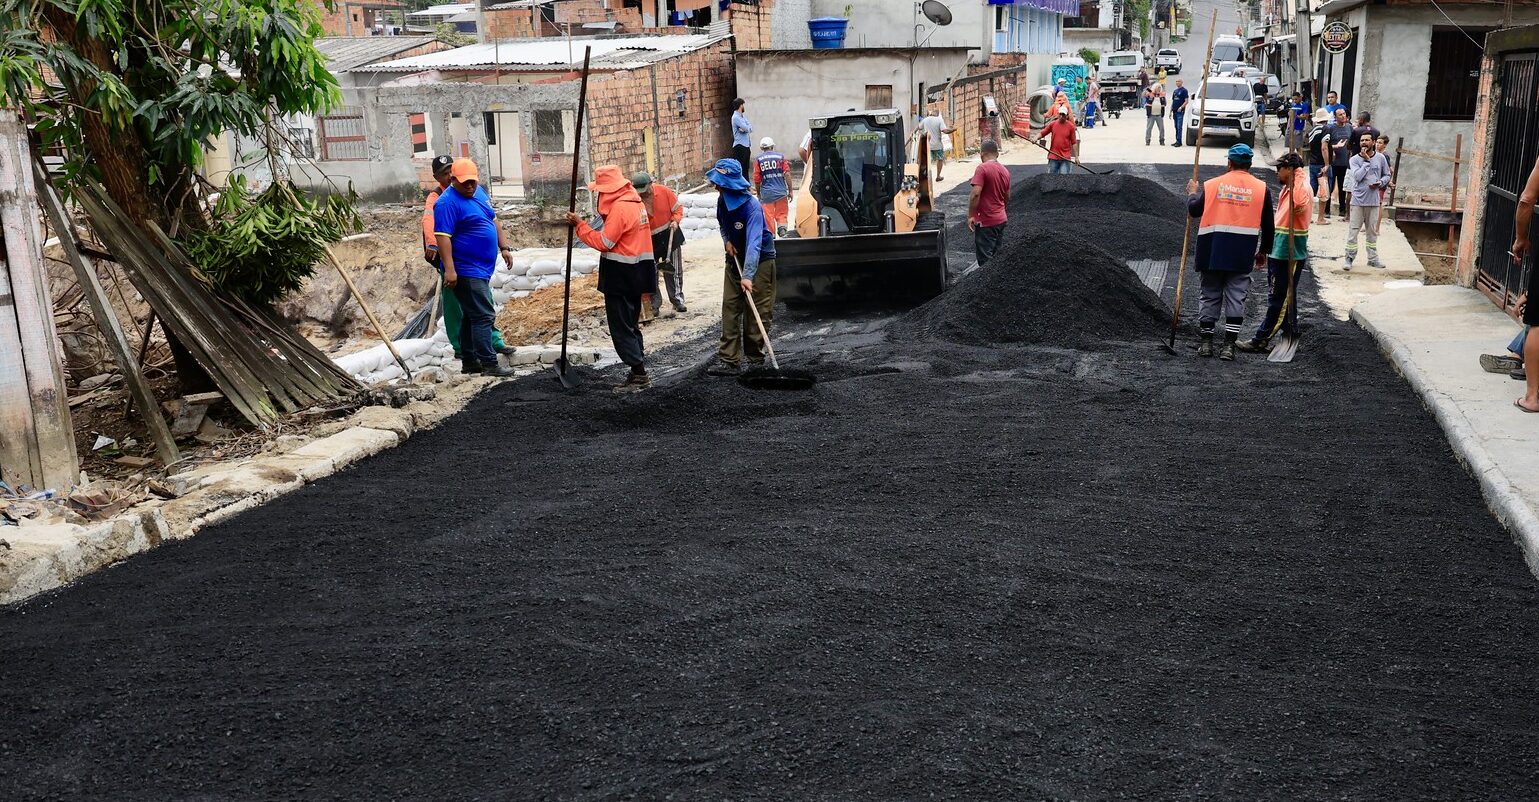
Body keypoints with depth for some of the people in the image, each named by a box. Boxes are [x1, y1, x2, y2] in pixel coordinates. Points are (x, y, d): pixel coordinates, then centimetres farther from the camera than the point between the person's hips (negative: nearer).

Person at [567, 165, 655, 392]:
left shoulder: (619, 207, -18)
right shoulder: (635, 201, 12)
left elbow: (603, 243, -17)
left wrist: (580, 225, -10)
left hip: (620, 277, -10)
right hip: (635, 273, 10)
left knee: (621, 328, -3)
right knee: (631, 325, 17)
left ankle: (638, 374, -3)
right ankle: (639, 374, 21)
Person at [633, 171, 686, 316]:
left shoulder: (664, 191, -12)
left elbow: (677, 207, 1)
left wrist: (675, 220, -16)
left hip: (669, 235, 1)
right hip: (649, 240, -1)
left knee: (674, 271, 9)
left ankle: (677, 300, 22)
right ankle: (654, 304, 10)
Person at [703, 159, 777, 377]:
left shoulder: (751, 206, -27)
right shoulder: (723, 200, -4)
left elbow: (754, 242, -37)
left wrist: (748, 275, -46)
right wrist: (726, 240, -4)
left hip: (759, 260, -7)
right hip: (735, 259, 7)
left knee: (757, 310, -1)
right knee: (730, 307, -1)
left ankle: (754, 356, 14)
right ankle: (729, 359, -3)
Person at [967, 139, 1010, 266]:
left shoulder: (982, 168, -15)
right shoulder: (1005, 170, 9)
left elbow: (975, 194, -23)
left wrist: (970, 215, -15)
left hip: (985, 222, -8)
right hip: (1001, 219, 8)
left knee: (985, 259, -3)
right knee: (996, 257, 15)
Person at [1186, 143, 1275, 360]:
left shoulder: (1212, 184, -1)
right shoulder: (1261, 188, 2)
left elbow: (1194, 210, 7)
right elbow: (1267, 225, 6)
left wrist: (1192, 193, 27)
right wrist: (1263, 251, 18)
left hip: (1213, 252, 0)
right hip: (1242, 255, 0)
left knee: (1210, 295, 11)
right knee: (1236, 297, 5)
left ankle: (1205, 342, 13)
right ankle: (1229, 345, 3)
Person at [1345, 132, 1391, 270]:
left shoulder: (1380, 158, 4)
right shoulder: (1355, 159, -3)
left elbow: (1387, 175, 12)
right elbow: (1357, 176, -17)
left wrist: (1380, 183, -8)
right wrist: (1366, 160, -15)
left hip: (1374, 200, 2)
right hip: (1358, 200, -2)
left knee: (1372, 231, 10)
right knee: (1353, 230, -2)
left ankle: (1373, 258, 18)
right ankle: (1349, 258, 5)